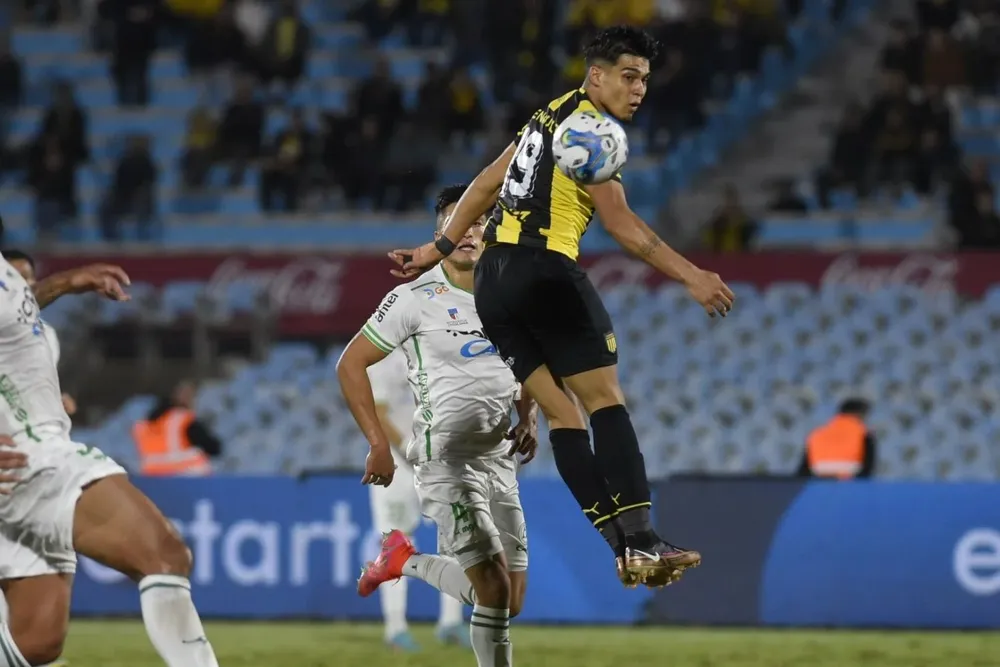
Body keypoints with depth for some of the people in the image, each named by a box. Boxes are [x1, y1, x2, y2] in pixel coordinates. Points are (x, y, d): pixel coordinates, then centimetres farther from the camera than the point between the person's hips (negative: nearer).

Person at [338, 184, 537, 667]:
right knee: (495, 588, -17)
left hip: (498, 459, 7)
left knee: (510, 602, 7)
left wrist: (528, 416, 8)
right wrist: (378, 444, -9)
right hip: (445, 459, -7)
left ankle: (407, 562, 25)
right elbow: (351, 365, -4)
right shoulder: (417, 299, -8)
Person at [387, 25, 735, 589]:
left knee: (561, 412, 3)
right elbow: (620, 222, -14)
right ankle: (641, 542, -16)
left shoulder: (552, 116, 20)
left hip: (493, 280, 9)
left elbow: (487, 184, 25)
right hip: (544, 270, -9)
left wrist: (441, 248, 32)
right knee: (606, 400, -7)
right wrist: (691, 276, -15)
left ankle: (626, 549, -2)